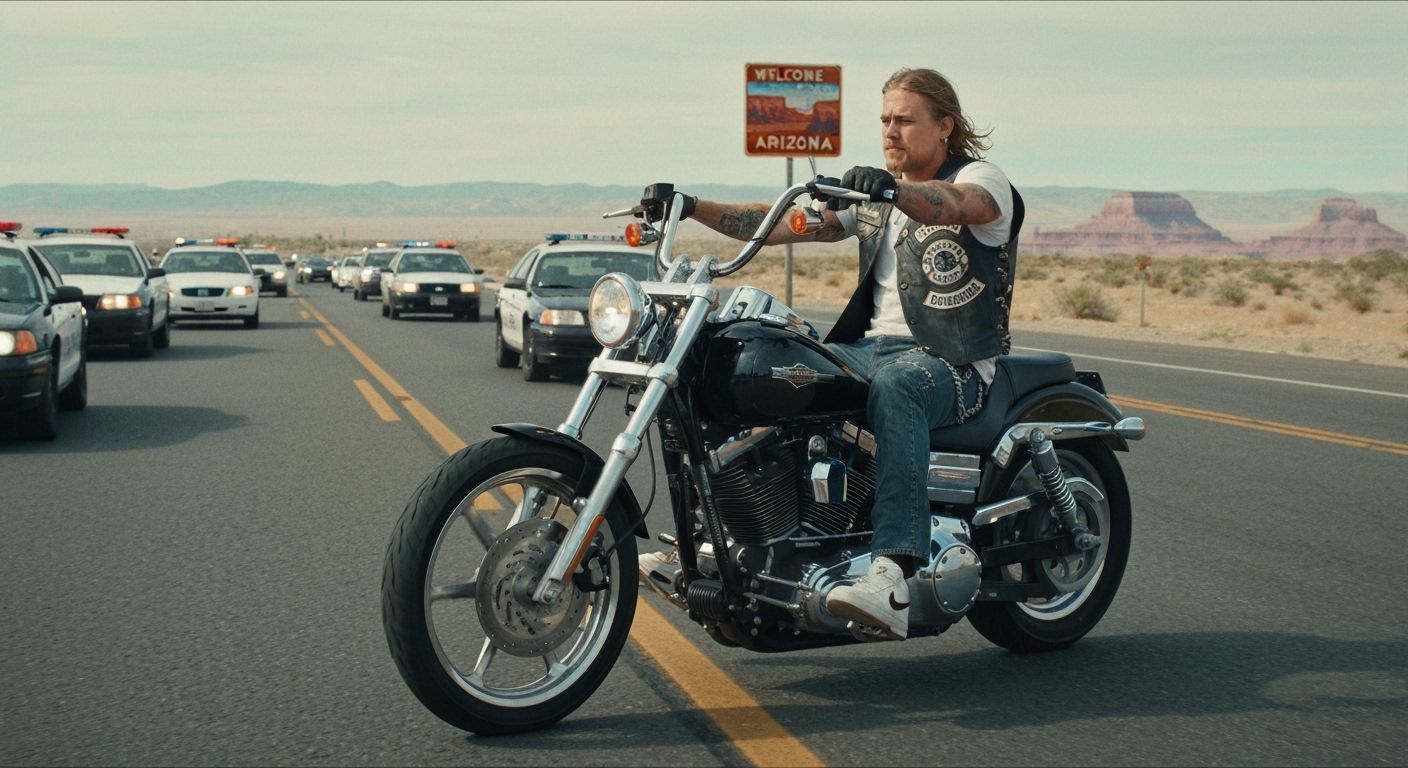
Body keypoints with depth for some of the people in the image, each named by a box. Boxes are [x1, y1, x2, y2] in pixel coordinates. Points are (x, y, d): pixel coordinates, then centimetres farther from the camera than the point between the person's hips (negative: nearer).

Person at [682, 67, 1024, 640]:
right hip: (871, 345, 7)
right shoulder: (874, 192, 20)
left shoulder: (982, 178, -1)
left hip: (953, 363, -7)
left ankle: (894, 577, -52)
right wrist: (694, 208, -1)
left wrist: (894, 190, -48)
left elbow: (956, 205, -27)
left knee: (893, 386, -40)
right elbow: (786, 224, 11)